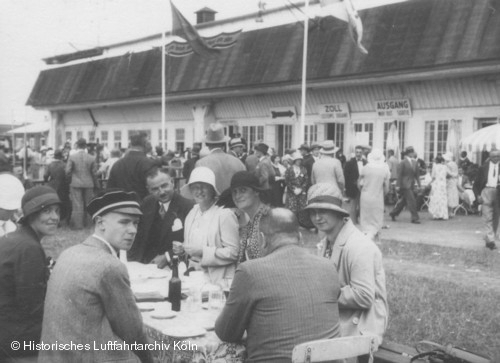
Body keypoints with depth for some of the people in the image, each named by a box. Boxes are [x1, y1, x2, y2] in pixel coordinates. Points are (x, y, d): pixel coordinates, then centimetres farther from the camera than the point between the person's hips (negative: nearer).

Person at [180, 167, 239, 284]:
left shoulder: (225, 214, -10)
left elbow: (233, 253, -14)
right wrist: (183, 248, 2)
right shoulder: (192, 213, 11)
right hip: (194, 277, 6)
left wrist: (202, 251, -17)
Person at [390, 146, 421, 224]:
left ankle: (393, 213, 26)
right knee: (412, 201, -9)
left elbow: (416, 174, 14)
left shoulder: (414, 162, 11)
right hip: (405, 185, -7)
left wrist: (419, 184, 8)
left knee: (403, 200, 13)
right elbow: (399, 174, -9)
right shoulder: (403, 163, -8)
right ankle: (415, 218, -3)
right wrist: (399, 185, -12)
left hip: (411, 185, 7)